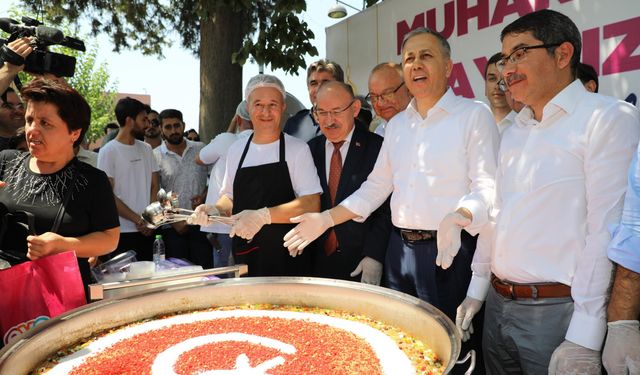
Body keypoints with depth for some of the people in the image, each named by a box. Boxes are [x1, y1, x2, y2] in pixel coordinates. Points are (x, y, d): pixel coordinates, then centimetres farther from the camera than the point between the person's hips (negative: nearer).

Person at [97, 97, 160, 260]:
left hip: (148, 230, 5)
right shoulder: (108, 151, -6)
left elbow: (154, 186, 10)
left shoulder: (146, 149, 11)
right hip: (123, 232, -5)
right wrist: (138, 220, -11)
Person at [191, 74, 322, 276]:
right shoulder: (236, 149, 9)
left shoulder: (297, 149, -6)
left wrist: (263, 215, -23)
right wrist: (214, 210, -2)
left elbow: (311, 204, -13)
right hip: (244, 254, 4)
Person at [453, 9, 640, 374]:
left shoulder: (609, 118, -11)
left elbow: (607, 231, -17)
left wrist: (583, 339, -19)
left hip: (557, 312, -6)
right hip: (497, 305, 7)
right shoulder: (515, 132, 12)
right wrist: (477, 289, 14)